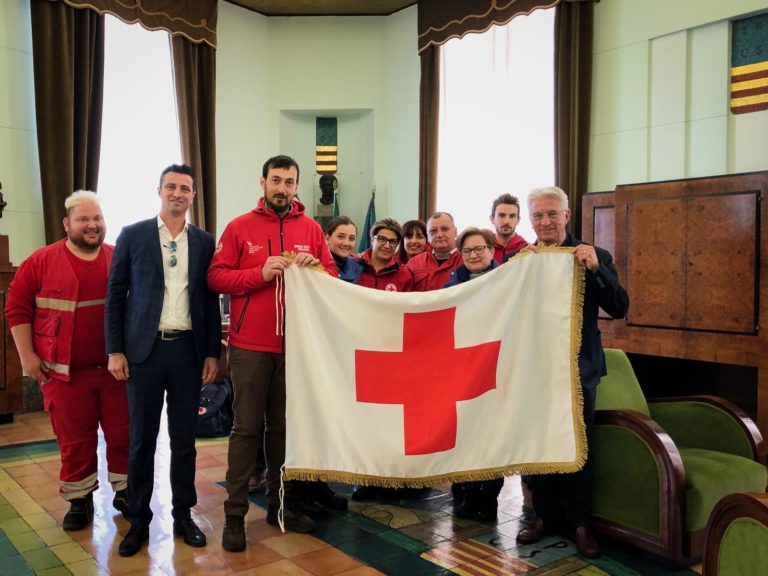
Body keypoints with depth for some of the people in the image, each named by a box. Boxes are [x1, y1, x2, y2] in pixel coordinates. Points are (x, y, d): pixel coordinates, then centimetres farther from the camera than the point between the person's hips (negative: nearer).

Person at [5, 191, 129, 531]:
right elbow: (17, 307, 1)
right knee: (74, 441, 8)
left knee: (123, 435, 9)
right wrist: (27, 356, -4)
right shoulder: (41, 261, -2)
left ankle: (124, 491, 27)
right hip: (65, 372, -1)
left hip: (117, 368, 2)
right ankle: (79, 500, 25)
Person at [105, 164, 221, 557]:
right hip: (144, 349, -1)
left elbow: (210, 300, 8)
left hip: (188, 349, 2)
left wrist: (213, 352, 3)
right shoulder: (132, 235, 2)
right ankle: (138, 520, 19)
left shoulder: (204, 242, 7)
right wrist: (114, 350, -4)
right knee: (142, 439, 6)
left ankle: (183, 515, 22)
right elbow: (115, 295, 2)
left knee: (184, 438, 9)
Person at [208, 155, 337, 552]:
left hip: (296, 344, 3)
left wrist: (315, 268, -12)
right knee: (247, 428, 1)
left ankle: (280, 504, 25)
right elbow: (216, 277, -4)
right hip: (250, 345, -3)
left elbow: (332, 278, 9)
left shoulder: (311, 228, 9)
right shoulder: (239, 228, 1)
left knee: (284, 426, 11)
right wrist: (260, 273, -17)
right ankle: (235, 514, 11)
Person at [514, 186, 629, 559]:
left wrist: (595, 269, -23)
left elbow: (619, 308, -12)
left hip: (577, 368, -2)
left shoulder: (593, 257, -3)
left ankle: (580, 523, 23)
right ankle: (544, 515, 29)